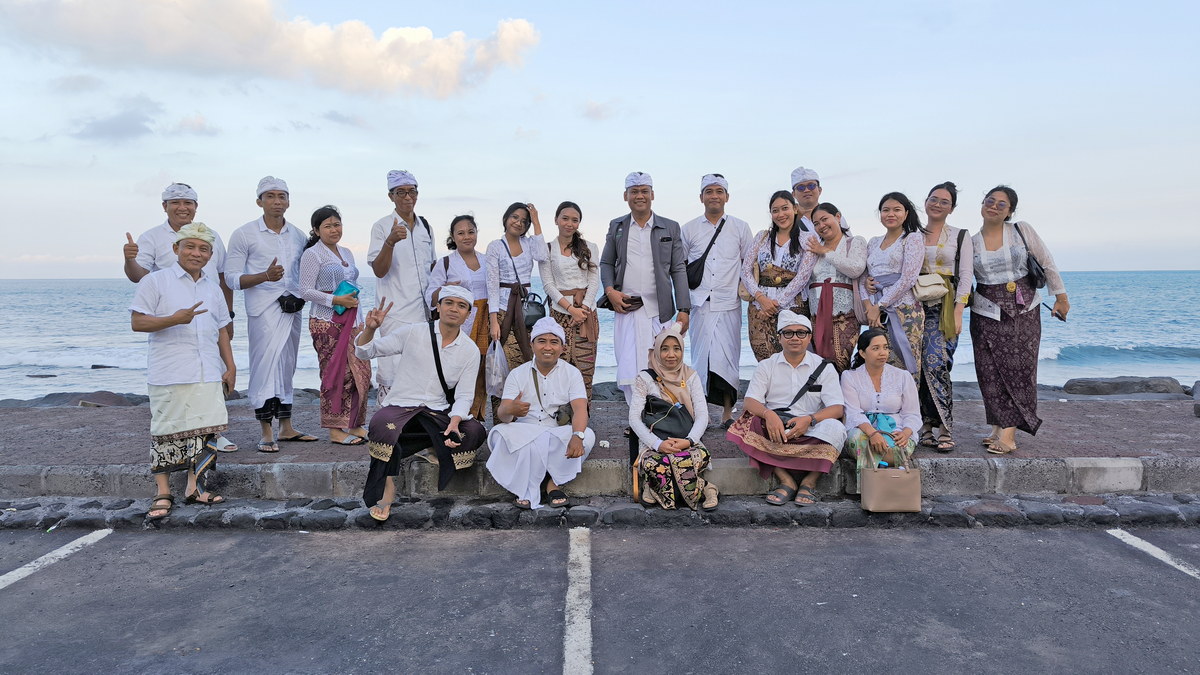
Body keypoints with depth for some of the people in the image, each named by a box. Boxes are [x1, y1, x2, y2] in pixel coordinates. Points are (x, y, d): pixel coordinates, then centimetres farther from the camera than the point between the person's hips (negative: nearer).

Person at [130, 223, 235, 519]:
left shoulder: (213, 287, 17)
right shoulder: (155, 281, -1)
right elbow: (137, 322, -6)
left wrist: (230, 366, 16)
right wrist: (175, 319, -21)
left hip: (208, 374, 5)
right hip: (169, 374, -5)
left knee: (206, 430, 3)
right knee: (167, 431, -1)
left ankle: (194, 487, 14)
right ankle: (163, 493, 8)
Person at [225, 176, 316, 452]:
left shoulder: (298, 235, 13)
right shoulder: (244, 235, -1)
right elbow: (233, 279, -4)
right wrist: (265, 276, -19)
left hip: (293, 308, 5)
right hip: (264, 309, -5)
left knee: (287, 368, 11)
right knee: (266, 366, -10)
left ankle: (286, 428, 19)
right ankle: (266, 433, -4)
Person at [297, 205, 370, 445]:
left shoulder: (346, 253, 19)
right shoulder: (312, 254, -4)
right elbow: (305, 290, -9)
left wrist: (360, 321, 22)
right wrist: (336, 300, -17)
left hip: (351, 321, 7)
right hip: (326, 322, -7)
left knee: (362, 372, 1)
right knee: (336, 374, -8)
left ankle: (356, 425, 11)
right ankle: (335, 430, 0)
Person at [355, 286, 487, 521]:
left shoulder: (470, 351, 5)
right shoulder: (412, 332, 1)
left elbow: (463, 396, 2)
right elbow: (364, 352, 4)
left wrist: (454, 422, -19)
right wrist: (370, 329, -17)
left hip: (438, 412, 2)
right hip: (400, 405, -2)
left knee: (475, 431, -25)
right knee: (382, 424, -36)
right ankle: (387, 485, -15)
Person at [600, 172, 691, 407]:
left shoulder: (670, 227, 8)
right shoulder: (616, 227, 12)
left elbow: (679, 270, 6)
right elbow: (606, 263, 17)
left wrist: (683, 310, -1)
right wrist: (610, 291, -2)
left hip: (659, 311, -1)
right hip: (626, 309, 1)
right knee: (629, 371, -2)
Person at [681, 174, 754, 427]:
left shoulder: (740, 227, 10)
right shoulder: (689, 229, 10)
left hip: (729, 303, 0)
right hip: (700, 303, 0)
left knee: (727, 358, -2)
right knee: (701, 357, -2)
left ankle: (728, 413, 7)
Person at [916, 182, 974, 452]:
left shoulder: (960, 237, 8)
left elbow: (966, 277, 1)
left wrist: (958, 313, -9)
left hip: (944, 307, -3)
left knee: (935, 364, -16)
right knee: (917, 368, -2)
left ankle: (946, 429, -10)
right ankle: (926, 427, 5)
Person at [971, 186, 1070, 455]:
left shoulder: (1022, 231, 1)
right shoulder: (971, 242, 4)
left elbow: (1047, 263, 4)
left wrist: (1060, 296, 5)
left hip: (1024, 311, -1)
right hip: (986, 313, 1)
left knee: (1018, 369, -5)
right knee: (991, 371, -1)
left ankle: (1007, 432, -4)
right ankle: (1001, 427, 9)